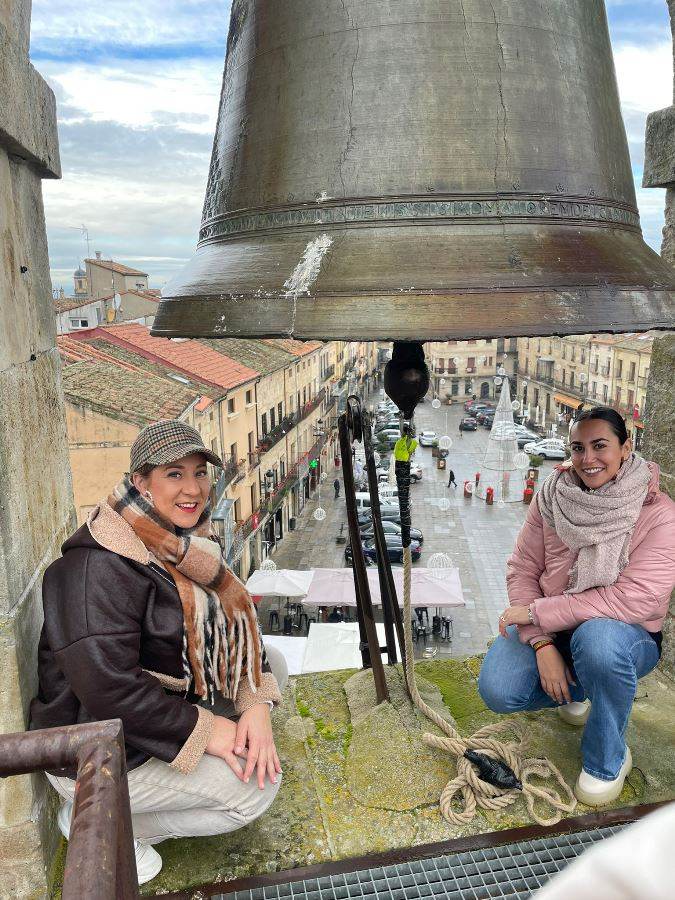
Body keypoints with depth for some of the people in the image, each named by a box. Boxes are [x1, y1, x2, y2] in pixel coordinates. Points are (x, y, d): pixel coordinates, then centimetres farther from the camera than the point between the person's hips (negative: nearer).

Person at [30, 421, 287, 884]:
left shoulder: (188, 543, 0)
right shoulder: (101, 567, -28)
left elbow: (234, 624, 2)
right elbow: (107, 688, -32)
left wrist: (257, 702, -14)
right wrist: (204, 730, -23)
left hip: (169, 698, 9)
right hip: (100, 754, -8)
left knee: (272, 664, 3)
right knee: (256, 787, -12)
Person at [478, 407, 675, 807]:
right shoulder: (555, 494, -8)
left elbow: (635, 600, -27)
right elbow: (523, 569, -7)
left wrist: (537, 612, -27)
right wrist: (542, 644, -19)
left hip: (624, 636, -3)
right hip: (550, 629, 3)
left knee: (597, 638, -38)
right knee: (498, 692, -19)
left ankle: (608, 760, -8)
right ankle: (576, 689, 17)